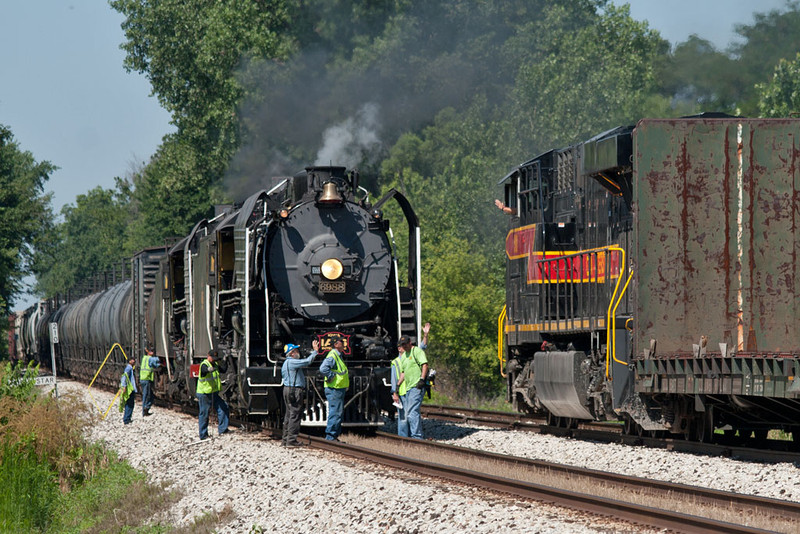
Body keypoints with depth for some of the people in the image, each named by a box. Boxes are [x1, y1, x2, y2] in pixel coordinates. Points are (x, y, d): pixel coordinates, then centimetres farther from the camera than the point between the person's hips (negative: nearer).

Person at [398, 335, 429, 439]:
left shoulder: (417, 351, -3)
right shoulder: (404, 356, 24)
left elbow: (424, 365, -14)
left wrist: (422, 379, -22)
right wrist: (398, 385, 25)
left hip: (417, 387, -10)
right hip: (408, 388, 10)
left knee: (412, 412, -17)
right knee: (408, 413, 8)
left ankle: (416, 436, -19)